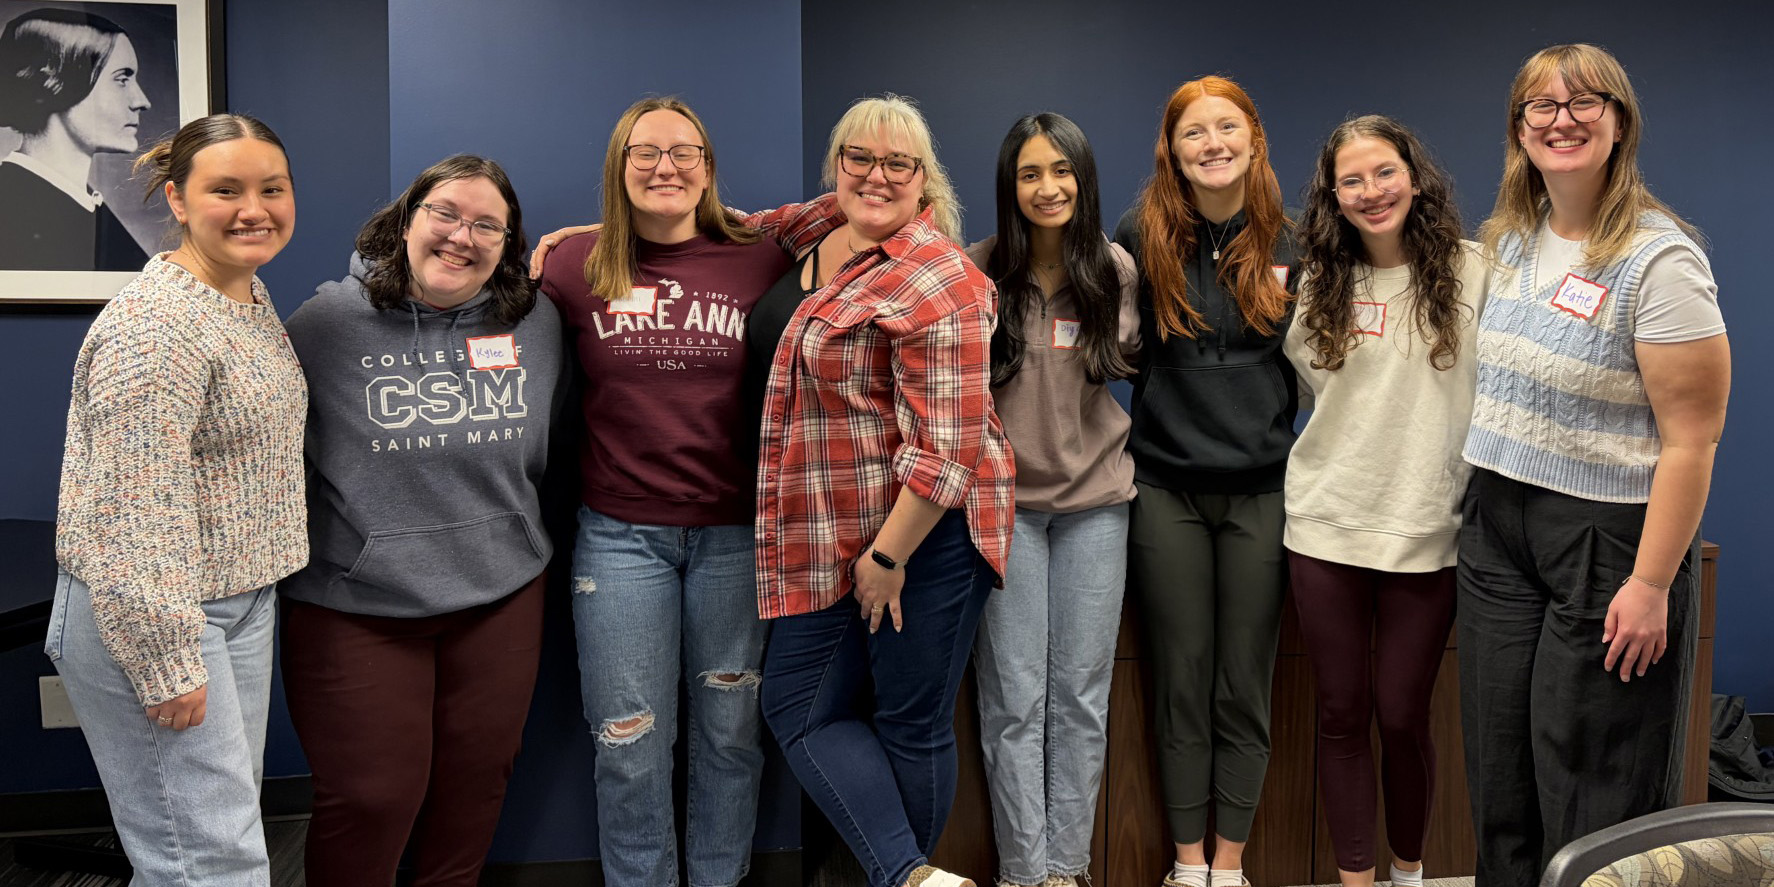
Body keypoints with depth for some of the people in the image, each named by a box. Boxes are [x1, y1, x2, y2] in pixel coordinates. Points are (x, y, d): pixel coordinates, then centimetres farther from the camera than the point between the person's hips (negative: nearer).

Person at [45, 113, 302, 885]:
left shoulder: (252, 296, 8)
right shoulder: (156, 327, -21)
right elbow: (134, 521, -24)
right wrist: (168, 665, -20)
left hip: (242, 604, 9)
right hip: (147, 618, -9)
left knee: (227, 817, 17)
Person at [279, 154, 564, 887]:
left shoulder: (537, 323, 2)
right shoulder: (328, 321, -7)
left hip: (501, 595, 3)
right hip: (355, 606, -3)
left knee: (477, 783, 15)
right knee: (369, 799, 4)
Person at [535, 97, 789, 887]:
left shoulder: (761, 261, -1)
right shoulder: (576, 266, 0)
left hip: (734, 531, 1)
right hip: (620, 533, 0)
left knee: (731, 729, 13)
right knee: (630, 744, 9)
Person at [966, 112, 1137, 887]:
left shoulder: (1118, 271, 0)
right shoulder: (977, 271, -7)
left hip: (1095, 501, 2)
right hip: (1004, 501, -2)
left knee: (1081, 695, 8)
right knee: (1014, 699, 2)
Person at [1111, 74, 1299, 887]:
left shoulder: (1290, 244, 2)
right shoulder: (1141, 235, -2)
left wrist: (1292, 301, -5)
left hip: (1261, 490, 1)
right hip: (1167, 490, 0)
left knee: (1243, 691, 7)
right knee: (1181, 688, 7)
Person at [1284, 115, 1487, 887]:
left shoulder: (1470, 273, -3)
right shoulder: (1320, 282, 6)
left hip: (1426, 531, -2)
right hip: (1326, 525, 2)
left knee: (1402, 716, 5)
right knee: (1341, 715, 7)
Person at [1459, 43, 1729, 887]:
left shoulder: (1659, 259, -14)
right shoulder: (1511, 239, 8)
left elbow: (1691, 437, -17)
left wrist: (1650, 584, -19)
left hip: (1605, 537, -7)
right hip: (1498, 531, 7)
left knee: (1594, 789, 3)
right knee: (1499, 773, 13)